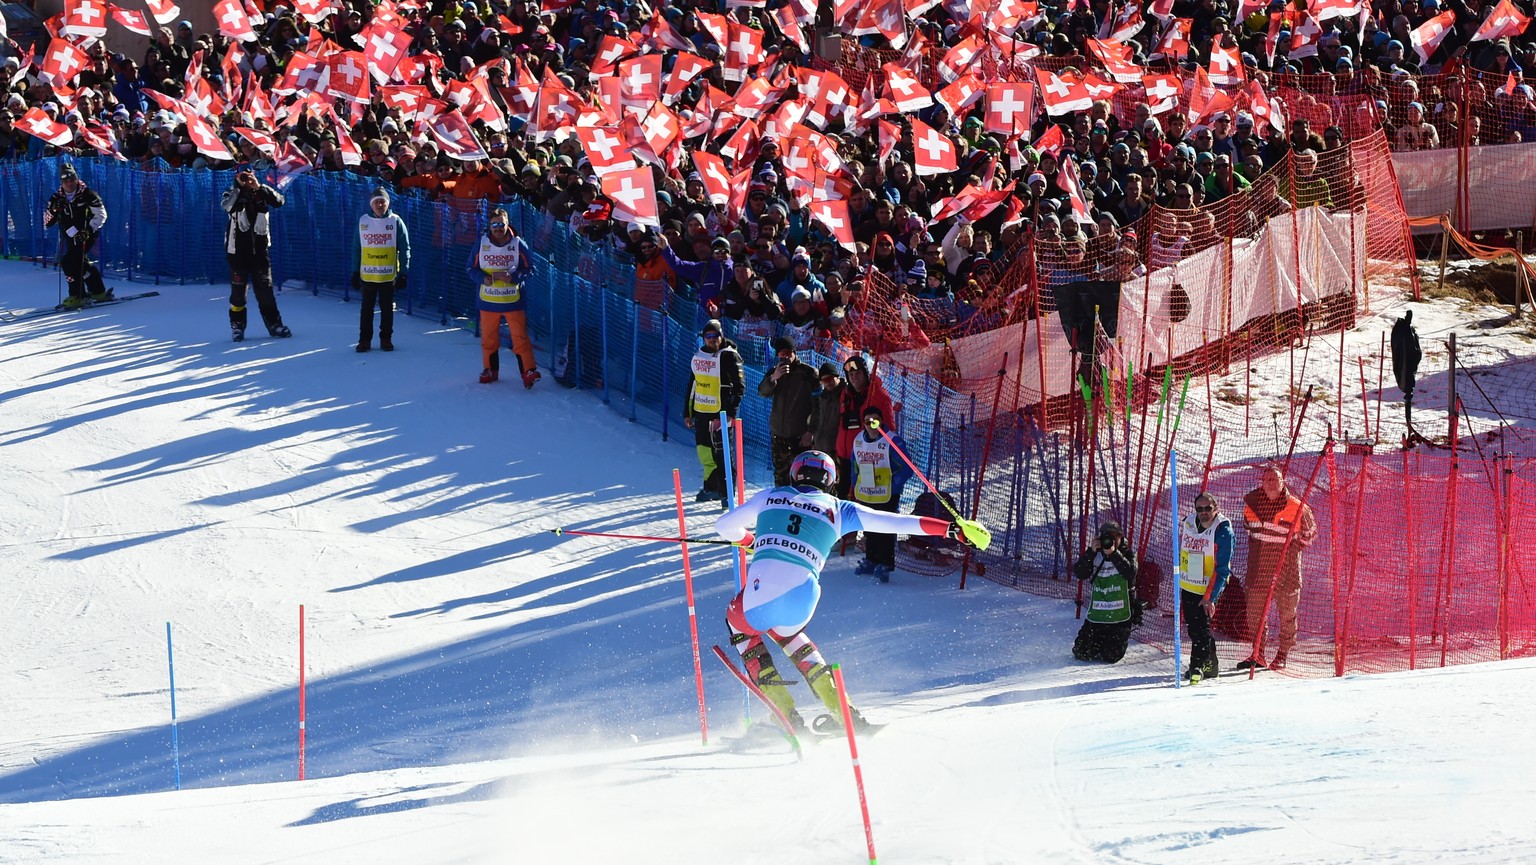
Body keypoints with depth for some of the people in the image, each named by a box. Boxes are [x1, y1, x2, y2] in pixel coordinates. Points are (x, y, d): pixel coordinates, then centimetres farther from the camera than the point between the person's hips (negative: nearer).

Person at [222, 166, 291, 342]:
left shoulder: (261, 193, 2)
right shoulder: (233, 194, -2)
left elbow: (280, 201, -14)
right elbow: (227, 206, -23)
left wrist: (259, 187, -21)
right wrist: (239, 186, -21)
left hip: (260, 248, 1)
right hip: (238, 250, -1)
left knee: (265, 288, 5)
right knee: (238, 290, 3)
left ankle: (274, 324, 13)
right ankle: (237, 325, 15)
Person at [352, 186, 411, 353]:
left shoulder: (396, 222, -4)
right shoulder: (363, 221, 1)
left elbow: (404, 249, -2)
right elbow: (357, 248, 6)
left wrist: (403, 273, -6)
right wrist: (356, 273, 4)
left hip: (388, 275, -1)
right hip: (367, 274, 1)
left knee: (387, 308, 8)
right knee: (367, 308, 5)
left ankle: (386, 339, 18)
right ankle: (365, 339, 12)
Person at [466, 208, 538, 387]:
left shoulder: (518, 244, -5)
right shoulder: (481, 244, 0)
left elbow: (529, 268, -1)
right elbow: (471, 268, 5)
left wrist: (513, 276, -17)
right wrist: (483, 278, -14)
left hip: (513, 300, -2)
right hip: (488, 300, 2)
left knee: (520, 336, -8)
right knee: (488, 337, 11)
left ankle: (529, 371, -8)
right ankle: (490, 370, 27)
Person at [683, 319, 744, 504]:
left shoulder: (729, 356, -8)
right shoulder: (698, 356, 12)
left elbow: (739, 386, -11)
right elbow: (692, 385, 20)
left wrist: (730, 412, -17)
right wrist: (687, 412, 18)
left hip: (720, 412, -7)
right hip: (701, 412, 7)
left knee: (720, 453, -9)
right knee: (704, 451, 12)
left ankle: (726, 492, -6)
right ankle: (711, 488, 25)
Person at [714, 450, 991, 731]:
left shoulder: (770, 497, 19)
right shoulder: (837, 509, 17)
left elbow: (724, 526, 31)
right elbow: (898, 522, 13)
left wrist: (749, 539, 53)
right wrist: (955, 528, 14)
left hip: (760, 593, -2)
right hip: (800, 600, 2)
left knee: (738, 620, 34)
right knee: (786, 631, 37)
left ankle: (787, 715, 21)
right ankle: (840, 707, 23)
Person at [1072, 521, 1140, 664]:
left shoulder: (1127, 554, -2)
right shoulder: (1095, 555, 5)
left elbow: (1130, 573, -22)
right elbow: (1078, 573, -7)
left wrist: (1114, 554, -25)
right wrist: (1091, 552, -15)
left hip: (1120, 615, -3)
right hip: (1097, 614, 3)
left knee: (1110, 656, -7)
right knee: (1081, 653, -1)